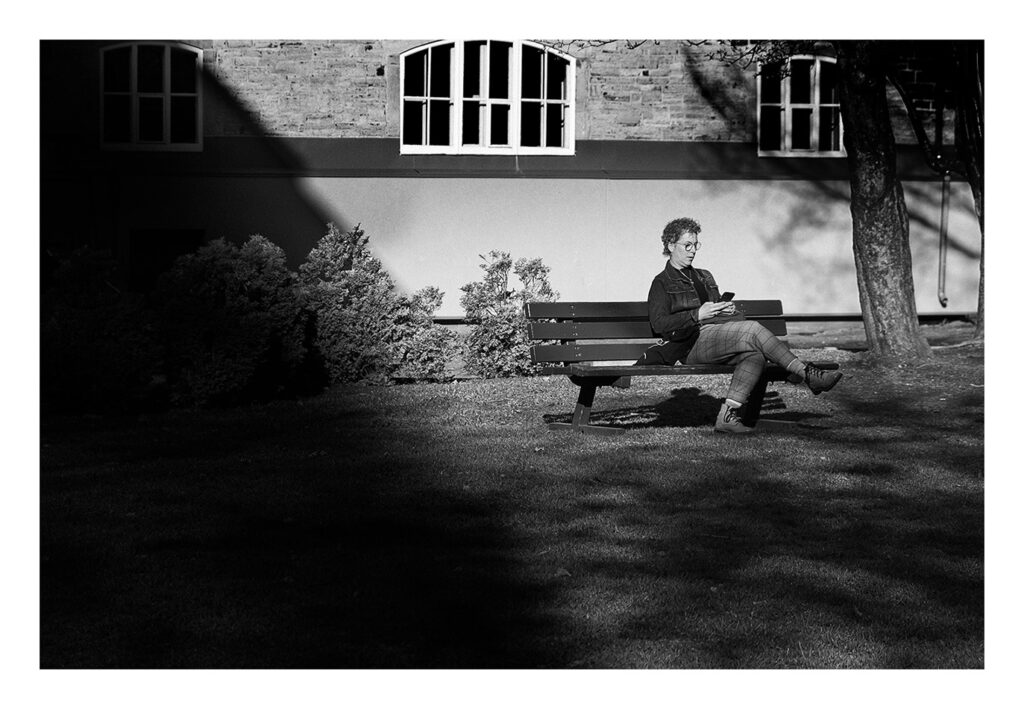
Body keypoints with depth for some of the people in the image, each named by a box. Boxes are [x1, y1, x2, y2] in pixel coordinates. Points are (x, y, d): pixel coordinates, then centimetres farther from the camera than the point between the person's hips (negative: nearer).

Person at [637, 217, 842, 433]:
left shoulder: (705, 277, 31)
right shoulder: (662, 283, 10)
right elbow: (658, 324, -4)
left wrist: (728, 309, 9)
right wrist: (697, 315, -13)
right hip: (694, 342, -7)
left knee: (756, 353, -28)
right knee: (752, 329, -29)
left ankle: (727, 414, -38)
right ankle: (807, 374, -32)